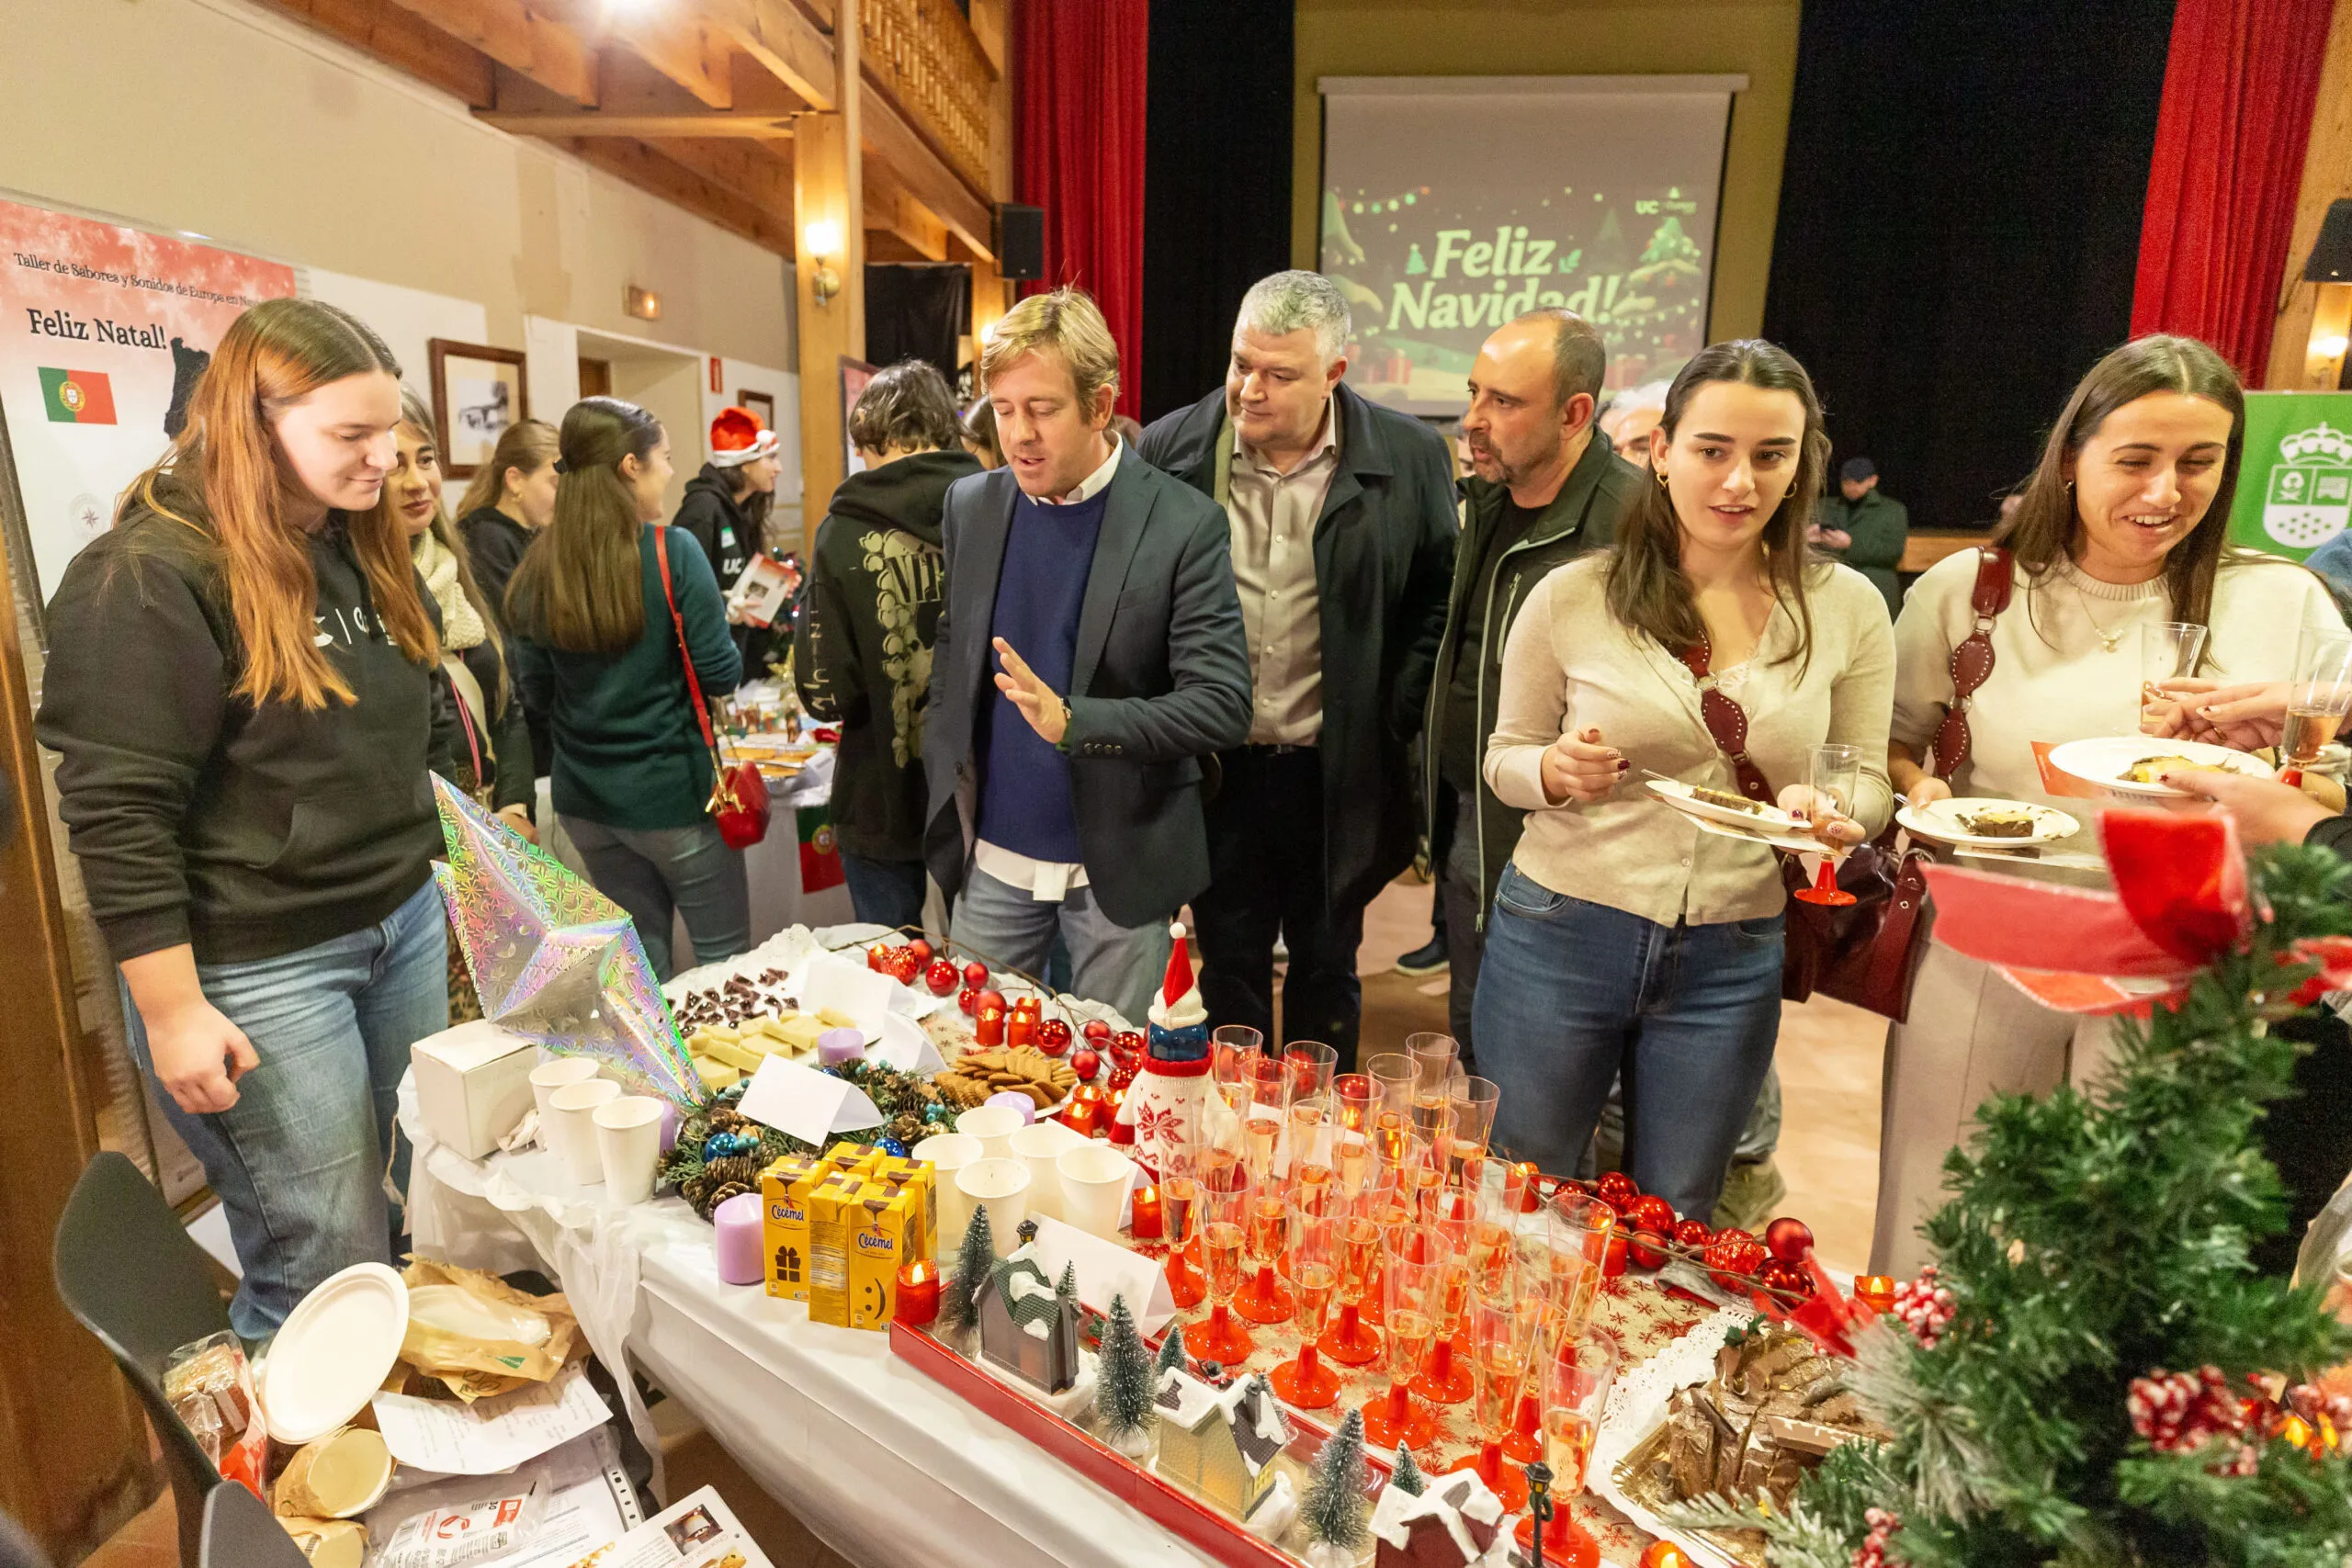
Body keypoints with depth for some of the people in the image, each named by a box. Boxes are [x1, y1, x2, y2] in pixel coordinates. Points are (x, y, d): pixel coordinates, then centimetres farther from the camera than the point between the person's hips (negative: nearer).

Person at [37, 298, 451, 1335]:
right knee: (326, 1270, 2)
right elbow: (118, 815, -15)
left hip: (402, 926, 7)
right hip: (258, 973, -7)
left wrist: (427, 878, 19)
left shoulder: (363, 549, 10)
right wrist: (173, 1013, -15)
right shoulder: (149, 576, -14)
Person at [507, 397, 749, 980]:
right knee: (725, 956, 10)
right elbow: (720, 674, -14)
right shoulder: (672, 551, -15)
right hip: (670, 793, -5)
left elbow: (536, 685, 7)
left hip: (584, 800, 5)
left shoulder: (541, 566, -1)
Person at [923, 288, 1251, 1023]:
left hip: (1120, 869, -3)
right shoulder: (971, 505, 3)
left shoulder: (1185, 524, -12)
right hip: (989, 858, 4)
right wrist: (947, 784, 4)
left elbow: (1223, 707, -17)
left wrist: (1072, 722, -28)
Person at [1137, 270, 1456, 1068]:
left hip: (1339, 776, 0)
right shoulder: (1171, 449, -4)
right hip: (1217, 770, 1)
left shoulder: (1408, 457, -5)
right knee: (1229, 974, 15)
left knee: (1326, 973, 17)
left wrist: (1392, 721, -5)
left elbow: (1440, 601, 2)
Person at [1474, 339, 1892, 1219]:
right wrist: (1555, 771, -19)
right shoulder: (1573, 595, -7)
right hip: (1561, 937, -1)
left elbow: (1867, 781, 7)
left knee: (1672, 1223, 20)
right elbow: (1504, 759, 3)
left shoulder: (1846, 608, -1)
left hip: (1732, 962, 2)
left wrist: (1829, 811, -16)